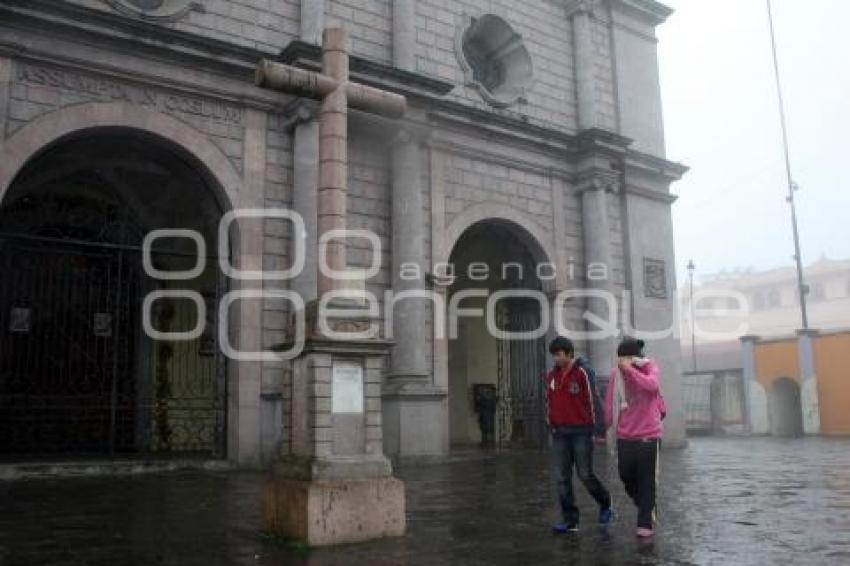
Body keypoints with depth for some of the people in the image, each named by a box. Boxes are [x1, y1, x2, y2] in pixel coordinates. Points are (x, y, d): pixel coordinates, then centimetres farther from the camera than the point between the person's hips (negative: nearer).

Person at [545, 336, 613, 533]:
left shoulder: (584, 372, -9)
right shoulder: (552, 375, 8)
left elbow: (594, 401, -10)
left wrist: (599, 431, -12)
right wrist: (551, 425, 16)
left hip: (581, 432, -5)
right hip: (560, 433, 5)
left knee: (585, 474, -2)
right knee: (562, 478, 3)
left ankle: (605, 503, 27)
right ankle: (570, 520, 10)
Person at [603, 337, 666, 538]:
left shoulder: (651, 368, -5)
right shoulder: (616, 373, 2)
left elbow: (652, 385, -28)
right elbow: (610, 402, 6)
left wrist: (630, 369, -30)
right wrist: (605, 427, 3)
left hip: (649, 434, -3)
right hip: (625, 435, 4)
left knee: (647, 481, 0)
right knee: (626, 477, 7)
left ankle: (646, 524, 9)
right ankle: (647, 511, 32)